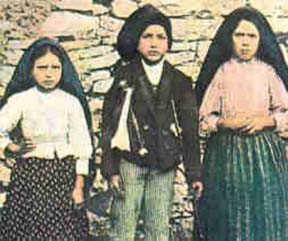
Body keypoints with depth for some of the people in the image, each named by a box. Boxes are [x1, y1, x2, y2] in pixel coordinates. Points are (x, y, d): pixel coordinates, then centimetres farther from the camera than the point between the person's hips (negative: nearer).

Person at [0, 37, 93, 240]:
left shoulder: (71, 102, -1)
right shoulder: (19, 100, -1)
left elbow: (81, 146, -1)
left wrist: (79, 185, -2)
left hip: (64, 174, 0)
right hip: (30, 174, 0)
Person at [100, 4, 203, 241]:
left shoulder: (179, 81, 9)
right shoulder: (125, 76, 2)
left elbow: (190, 130, 9)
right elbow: (110, 124, 0)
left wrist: (194, 174, 5)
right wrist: (111, 168, -6)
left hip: (165, 166, 2)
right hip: (130, 161, -2)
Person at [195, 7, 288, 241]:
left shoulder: (268, 71, 5)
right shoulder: (221, 72, 2)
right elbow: (204, 119, 4)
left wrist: (266, 120, -10)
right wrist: (225, 123, -14)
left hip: (265, 152, 1)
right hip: (227, 153, -1)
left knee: (266, 213, 0)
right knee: (231, 219, 0)